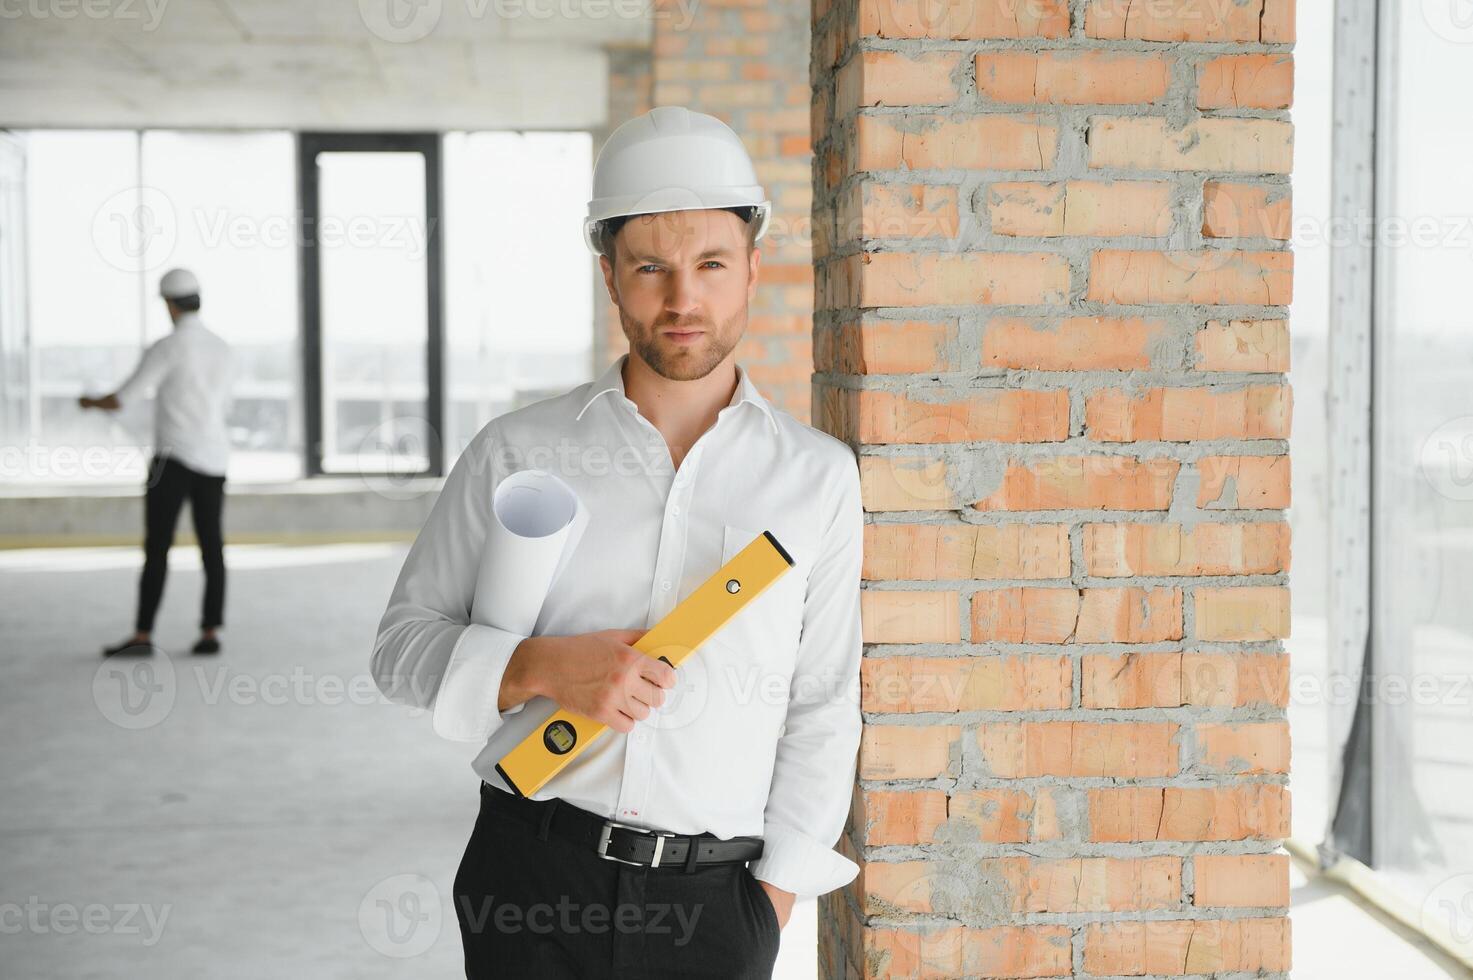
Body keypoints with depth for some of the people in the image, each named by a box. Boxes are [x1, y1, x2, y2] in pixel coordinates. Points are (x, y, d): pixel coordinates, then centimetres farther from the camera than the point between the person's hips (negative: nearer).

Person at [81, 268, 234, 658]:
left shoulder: (165, 348, -12)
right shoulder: (221, 348, 9)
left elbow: (120, 400, -8)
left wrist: (90, 402, 14)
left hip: (173, 459, -6)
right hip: (214, 458, 6)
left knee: (157, 548, -4)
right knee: (211, 547, 6)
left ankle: (142, 636, -5)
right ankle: (210, 633, 3)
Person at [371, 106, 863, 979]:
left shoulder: (819, 477, 3)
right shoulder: (517, 454, 2)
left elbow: (823, 708, 5)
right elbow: (403, 644, 5)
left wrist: (774, 901, 1)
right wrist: (541, 669, -12)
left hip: (711, 903, 1)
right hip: (532, 881, 0)